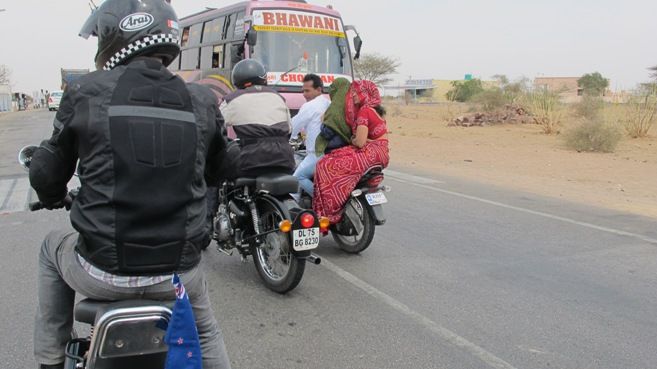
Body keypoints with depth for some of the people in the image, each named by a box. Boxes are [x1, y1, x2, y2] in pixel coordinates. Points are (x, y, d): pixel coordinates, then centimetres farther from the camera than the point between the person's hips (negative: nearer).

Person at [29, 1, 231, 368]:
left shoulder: (86, 93, -7)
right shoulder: (202, 102, -2)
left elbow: (46, 174, 3)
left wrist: (54, 197, 27)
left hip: (104, 272, -1)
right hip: (178, 273, 2)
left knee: (54, 248, 33)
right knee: (205, 332, 33)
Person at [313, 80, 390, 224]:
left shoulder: (364, 111, -12)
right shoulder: (375, 110, 18)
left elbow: (360, 142, -18)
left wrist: (351, 140, 3)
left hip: (370, 153, -10)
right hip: (382, 154, 10)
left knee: (328, 166, -13)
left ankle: (329, 213, -14)